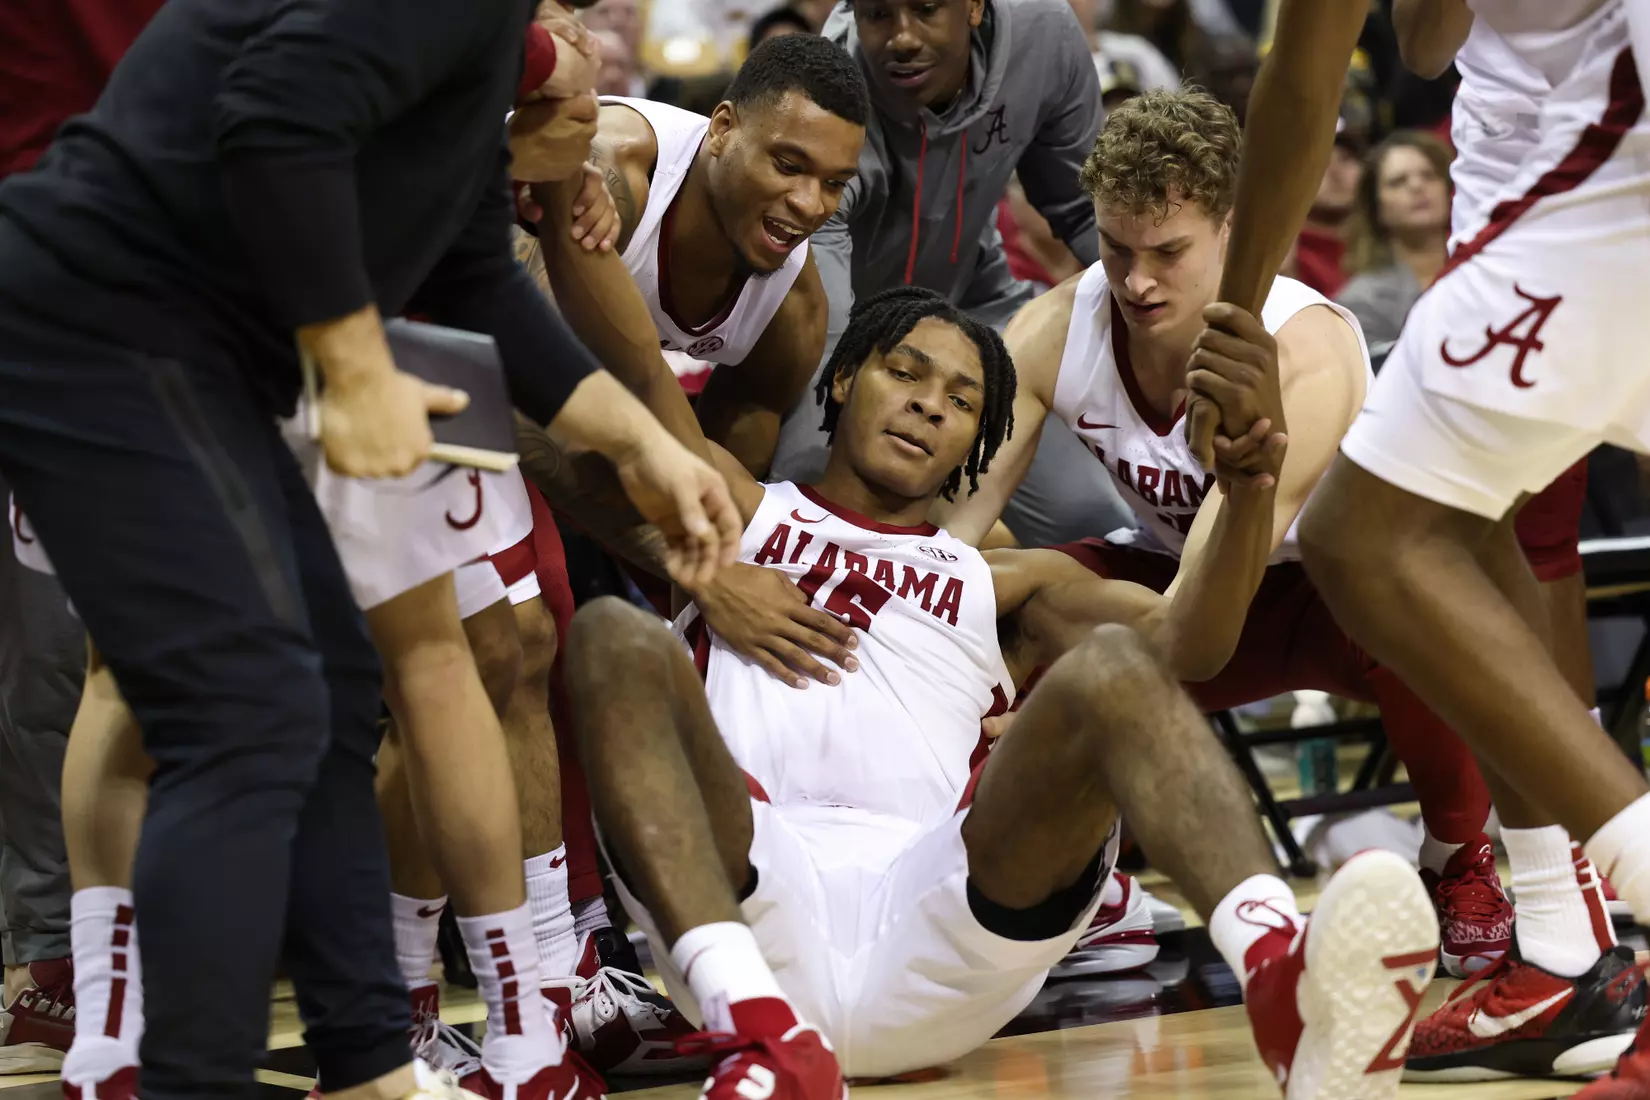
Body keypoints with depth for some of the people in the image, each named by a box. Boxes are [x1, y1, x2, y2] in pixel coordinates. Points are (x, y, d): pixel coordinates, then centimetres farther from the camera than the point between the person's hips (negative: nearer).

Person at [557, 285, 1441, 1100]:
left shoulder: (1002, 587, 32)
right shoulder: (743, 515, 30)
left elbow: (1186, 637, 13)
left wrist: (1250, 484, -4)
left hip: (933, 935, 1)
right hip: (751, 905, -1)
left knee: (1112, 666, -22)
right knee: (615, 639, -25)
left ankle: (1285, 985, -55)